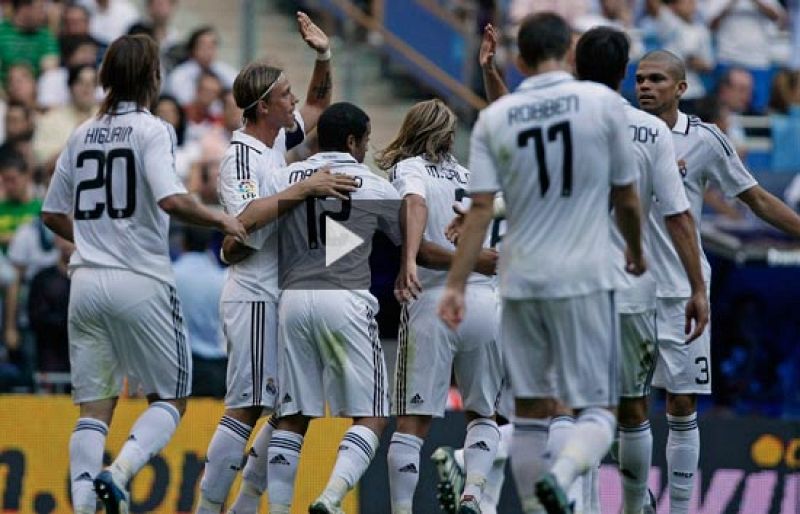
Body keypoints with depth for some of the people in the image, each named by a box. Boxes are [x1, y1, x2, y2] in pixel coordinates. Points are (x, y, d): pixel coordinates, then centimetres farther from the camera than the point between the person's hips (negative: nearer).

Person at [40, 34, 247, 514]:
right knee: (170, 398, 7)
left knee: (94, 407, 7)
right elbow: (172, 200, -22)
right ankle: (119, 473, -17)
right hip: (141, 283, -5)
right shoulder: (151, 130, -7)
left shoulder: (82, 135, 11)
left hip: (87, 282, 5)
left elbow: (53, 214, 17)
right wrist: (220, 219, -7)